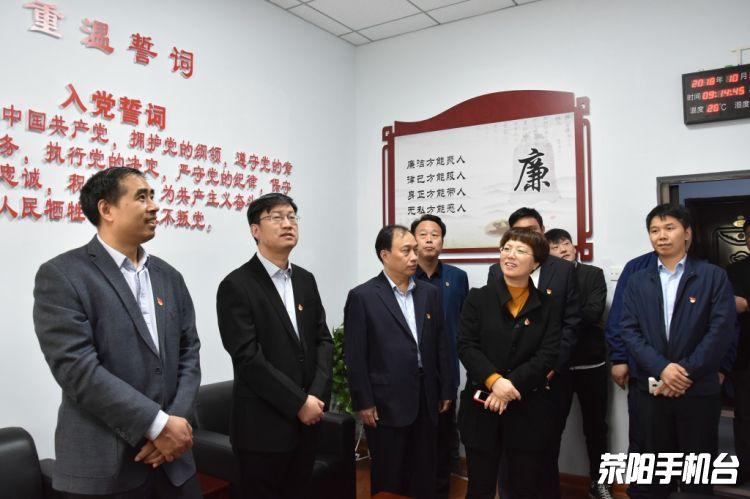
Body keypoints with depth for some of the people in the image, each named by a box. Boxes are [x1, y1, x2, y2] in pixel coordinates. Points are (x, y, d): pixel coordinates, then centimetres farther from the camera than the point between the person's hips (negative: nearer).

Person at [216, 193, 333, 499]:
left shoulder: (305, 280, 9)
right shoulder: (236, 285, -11)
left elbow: (323, 339, 7)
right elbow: (248, 358, -17)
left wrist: (317, 396, -7)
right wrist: (299, 403, -16)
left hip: (307, 420, 6)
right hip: (263, 425, -6)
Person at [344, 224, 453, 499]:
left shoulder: (430, 293, 7)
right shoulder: (362, 296, -8)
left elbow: (441, 345, 11)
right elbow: (355, 356, -8)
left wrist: (446, 391, 10)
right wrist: (363, 403, -9)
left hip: (426, 400, 5)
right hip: (386, 403, -4)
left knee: (424, 475, 14)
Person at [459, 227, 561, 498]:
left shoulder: (548, 305, 4)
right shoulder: (478, 298, 1)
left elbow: (548, 355, -6)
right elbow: (466, 346, -6)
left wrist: (511, 384, -17)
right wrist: (494, 381, -21)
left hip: (529, 409, 1)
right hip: (481, 405, 0)